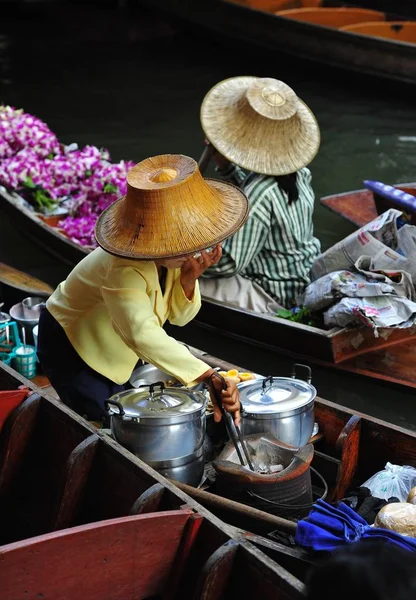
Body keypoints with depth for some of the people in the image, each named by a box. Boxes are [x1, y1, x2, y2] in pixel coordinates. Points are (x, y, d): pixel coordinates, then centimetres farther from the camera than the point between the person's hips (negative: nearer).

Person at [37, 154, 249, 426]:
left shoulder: (175, 255, -16)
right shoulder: (123, 270, -41)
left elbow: (179, 316, -6)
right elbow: (143, 335, -56)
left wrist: (189, 279, -29)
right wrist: (209, 377, -67)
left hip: (115, 352, 7)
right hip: (70, 345, -7)